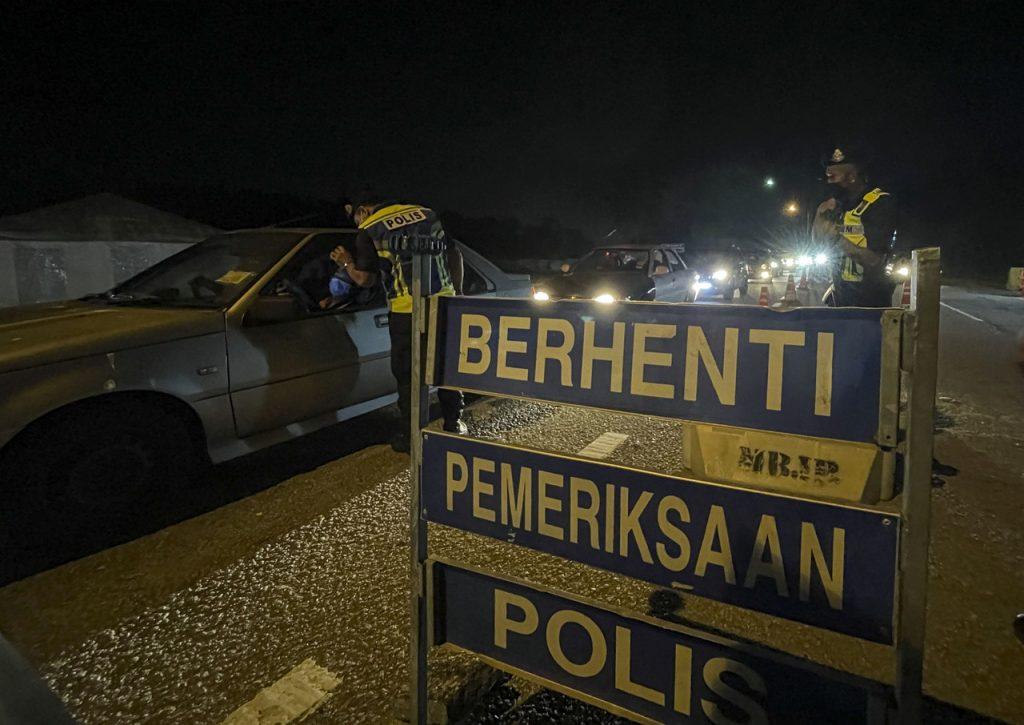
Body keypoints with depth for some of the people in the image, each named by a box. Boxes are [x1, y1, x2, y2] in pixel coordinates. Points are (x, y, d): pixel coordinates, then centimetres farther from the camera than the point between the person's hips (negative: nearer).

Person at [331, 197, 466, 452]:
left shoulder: (369, 231, 0)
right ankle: (454, 424, 27)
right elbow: (454, 255, 11)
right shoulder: (426, 213, 13)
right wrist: (456, 293, 17)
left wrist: (347, 263, 16)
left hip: (407, 311, -4)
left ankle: (411, 436, 15)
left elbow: (364, 279, -4)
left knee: (408, 375, 8)